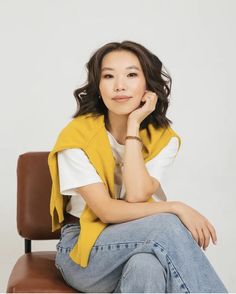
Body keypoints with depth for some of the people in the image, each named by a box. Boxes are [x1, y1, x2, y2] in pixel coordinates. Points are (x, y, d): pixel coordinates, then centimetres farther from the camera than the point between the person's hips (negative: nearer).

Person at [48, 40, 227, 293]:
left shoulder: (164, 138, -2)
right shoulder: (77, 135, -12)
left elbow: (137, 196, -19)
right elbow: (106, 211, -17)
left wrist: (133, 126, -17)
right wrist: (177, 208, -22)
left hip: (143, 243, 2)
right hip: (83, 252, -2)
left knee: (147, 266, -37)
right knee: (168, 226, -30)